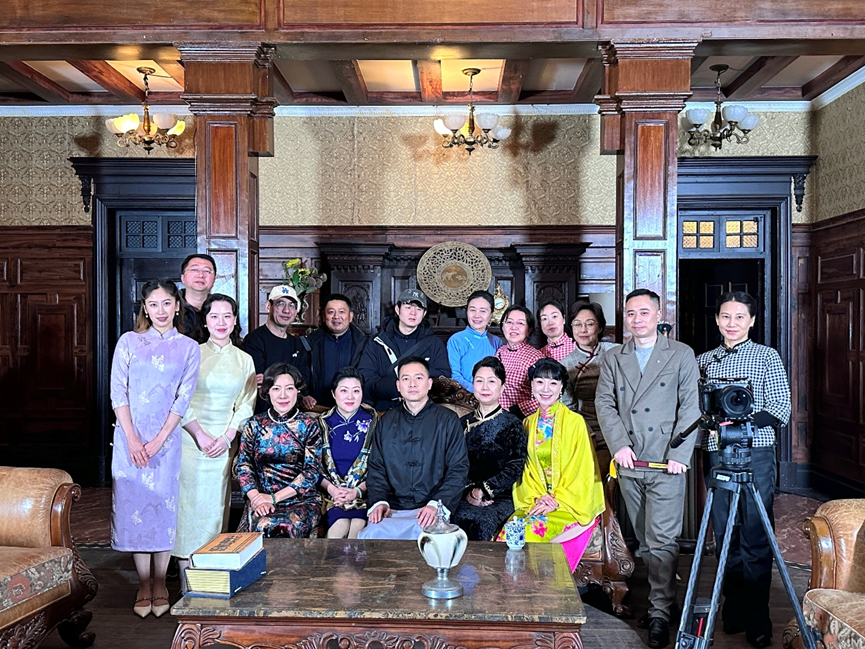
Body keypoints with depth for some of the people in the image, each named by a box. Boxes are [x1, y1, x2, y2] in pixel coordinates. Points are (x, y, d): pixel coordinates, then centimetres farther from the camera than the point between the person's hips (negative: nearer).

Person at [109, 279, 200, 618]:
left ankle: (160, 582, 16)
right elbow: (118, 393, -1)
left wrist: (157, 441, -9)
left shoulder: (188, 348, 3)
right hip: (130, 437, 1)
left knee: (164, 503, 2)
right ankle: (143, 584, 15)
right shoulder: (128, 342, 4)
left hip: (167, 437, 0)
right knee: (134, 503, 3)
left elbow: (183, 399, -1)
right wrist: (132, 439, -10)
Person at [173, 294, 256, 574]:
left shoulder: (245, 360, 9)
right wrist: (201, 435, -11)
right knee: (188, 501, -3)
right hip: (191, 442, -2)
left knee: (216, 505, 4)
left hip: (225, 444, 2)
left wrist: (226, 437, -6)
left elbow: (246, 405, 6)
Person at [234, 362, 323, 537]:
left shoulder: (309, 425, 4)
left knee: (293, 525, -33)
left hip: (303, 499, -1)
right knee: (263, 525, -32)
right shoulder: (254, 425, 10)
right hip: (261, 498, 1)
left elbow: (311, 471, -3)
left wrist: (274, 497, -11)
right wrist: (256, 498, -14)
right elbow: (243, 466, 5)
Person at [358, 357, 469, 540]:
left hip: (430, 510, -2)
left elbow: (458, 470, 2)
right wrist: (379, 501, -5)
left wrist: (436, 504, -13)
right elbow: (376, 468, 15)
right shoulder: (387, 421, 17)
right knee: (368, 536, -27)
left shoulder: (447, 420, 8)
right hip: (392, 509, 2)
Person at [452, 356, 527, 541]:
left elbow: (515, 468, -3)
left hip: (501, 499, -2)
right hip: (466, 497, 2)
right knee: (460, 518, -30)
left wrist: (484, 490, -12)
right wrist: (469, 491, -9)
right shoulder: (464, 424, 15)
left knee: (482, 521, -33)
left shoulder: (512, 424, 5)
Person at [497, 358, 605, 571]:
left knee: (530, 531, -28)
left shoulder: (575, 422, -3)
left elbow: (582, 470, -4)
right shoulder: (529, 424, 12)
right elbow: (527, 468, 11)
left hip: (570, 505, -4)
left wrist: (557, 501, -12)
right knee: (507, 534, -23)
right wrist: (536, 497, -6)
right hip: (536, 502, 4)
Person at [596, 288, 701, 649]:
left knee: (662, 540, -6)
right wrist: (618, 444, -8)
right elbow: (604, 404, 6)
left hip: (666, 463, -3)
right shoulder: (613, 359, 13)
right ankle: (660, 599, 23)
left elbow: (690, 407, -1)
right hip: (628, 464, 4)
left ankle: (660, 613, 3)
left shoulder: (681, 355, 5)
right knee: (644, 540, 11)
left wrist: (680, 454, -10)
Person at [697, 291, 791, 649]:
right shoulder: (703, 360, 13)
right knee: (725, 536, 8)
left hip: (755, 452, -3)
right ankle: (734, 610, 19)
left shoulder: (766, 357, 2)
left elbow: (781, 409, -4)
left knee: (755, 538, -3)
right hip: (716, 452, 4)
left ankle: (757, 619, 6)